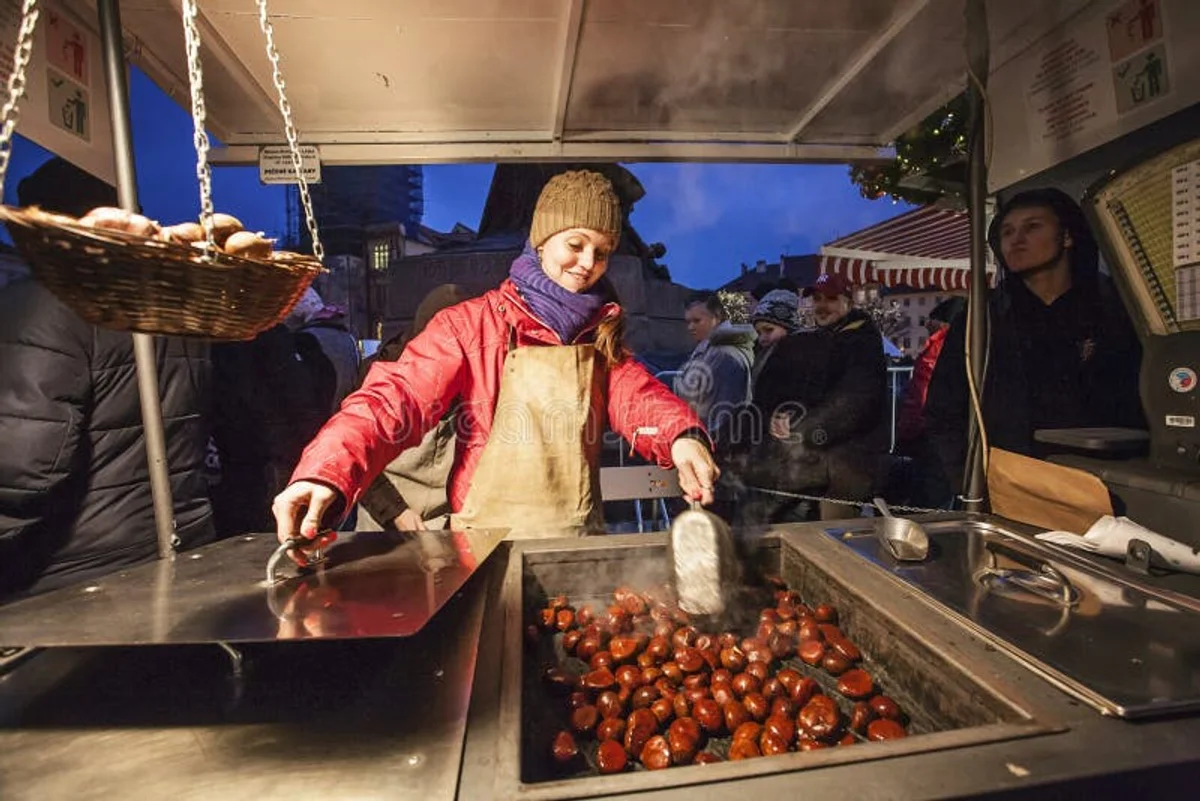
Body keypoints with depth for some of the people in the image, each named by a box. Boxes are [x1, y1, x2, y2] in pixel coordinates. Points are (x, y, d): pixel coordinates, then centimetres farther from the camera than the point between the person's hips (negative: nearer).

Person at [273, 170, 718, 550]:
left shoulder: (601, 334, 11)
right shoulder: (471, 324, -3)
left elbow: (636, 395, -2)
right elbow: (396, 398, -13)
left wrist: (682, 434, -24)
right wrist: (325, 473, -31)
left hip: (581, 537, 3)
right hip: (488, 541, -2)